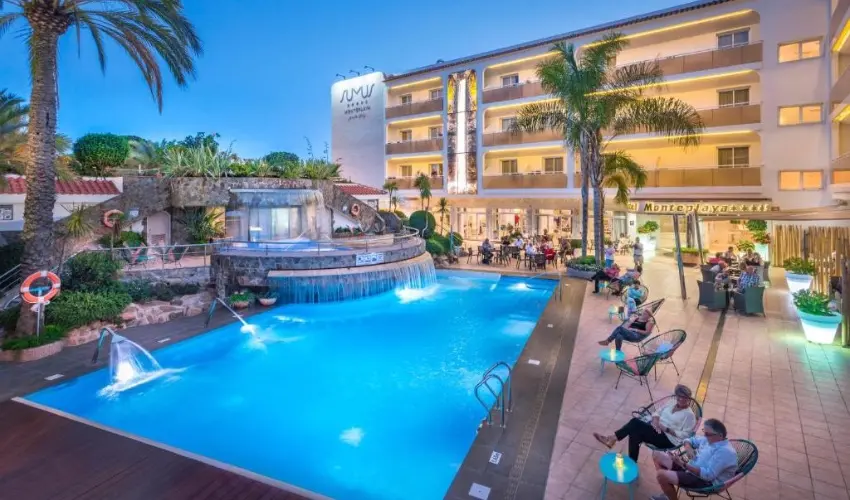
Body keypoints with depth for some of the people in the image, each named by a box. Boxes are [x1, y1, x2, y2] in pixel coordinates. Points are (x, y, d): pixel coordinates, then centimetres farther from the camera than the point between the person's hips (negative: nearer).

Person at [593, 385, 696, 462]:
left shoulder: (689, 415, -4)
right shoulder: (672, 403, 14)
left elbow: (684, 435, -9)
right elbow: (658, 412, 16)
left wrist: (667, 429, -17)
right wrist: (655, 421, -5)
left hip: (668, 439, -7)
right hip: (656, 429, 7)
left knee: (636, 422, -28)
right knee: (634, 433, -27)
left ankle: (612, 439, -26)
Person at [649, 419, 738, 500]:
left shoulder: (725, 451, -21)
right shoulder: (708, 439, 7)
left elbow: (708, 475, -27)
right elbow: (690, 440, 24)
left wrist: (684, 465, -28)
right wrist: (688, 448, 1)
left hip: (706, 481, -10)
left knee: (661, 475, -27)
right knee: (657, 455, 3)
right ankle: (668, 491, 9)